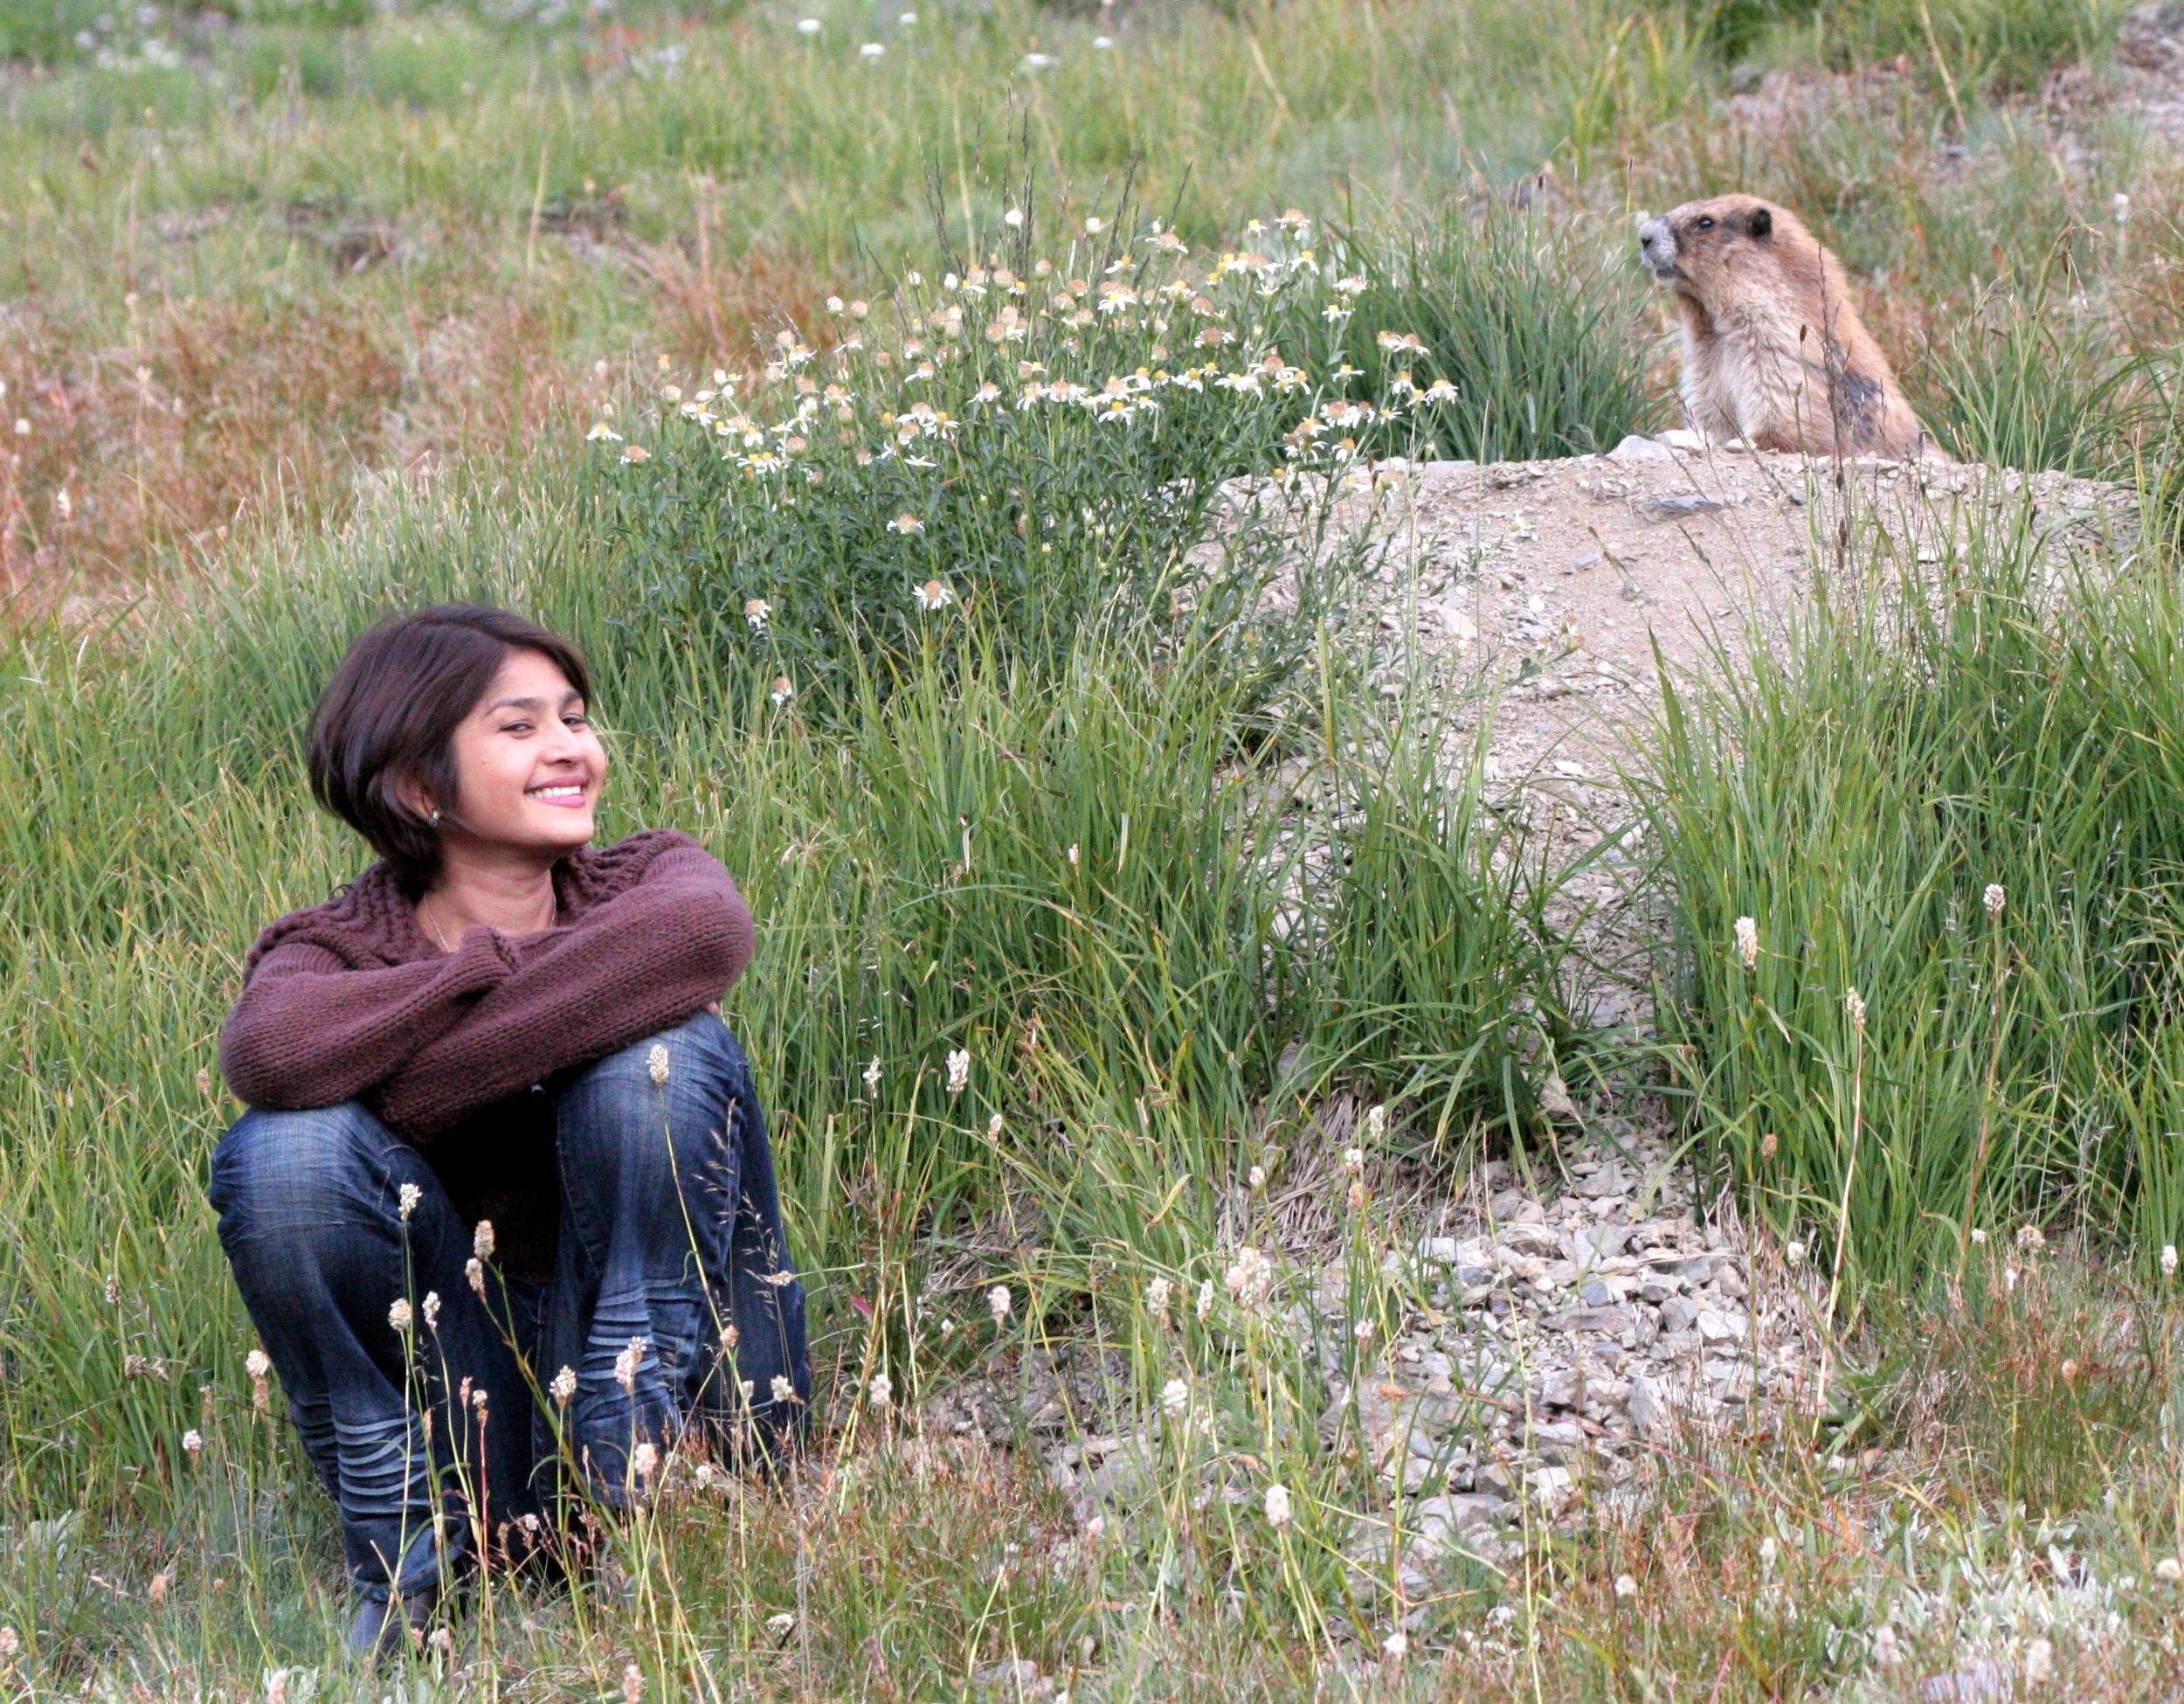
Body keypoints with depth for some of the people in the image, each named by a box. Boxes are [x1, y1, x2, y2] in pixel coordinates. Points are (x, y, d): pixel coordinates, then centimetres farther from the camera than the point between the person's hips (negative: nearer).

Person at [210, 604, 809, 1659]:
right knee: (284, 1149, -23)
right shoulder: (339, 951, -2)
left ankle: (636, 1448, -17)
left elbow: (710, 930, -30)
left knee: (659, 1048, -22)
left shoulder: (645, 880, 0)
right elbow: (269, 1052, -30)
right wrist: (501, 965, -21)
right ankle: (412, 1558, -11)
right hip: (470, 1403, 1)